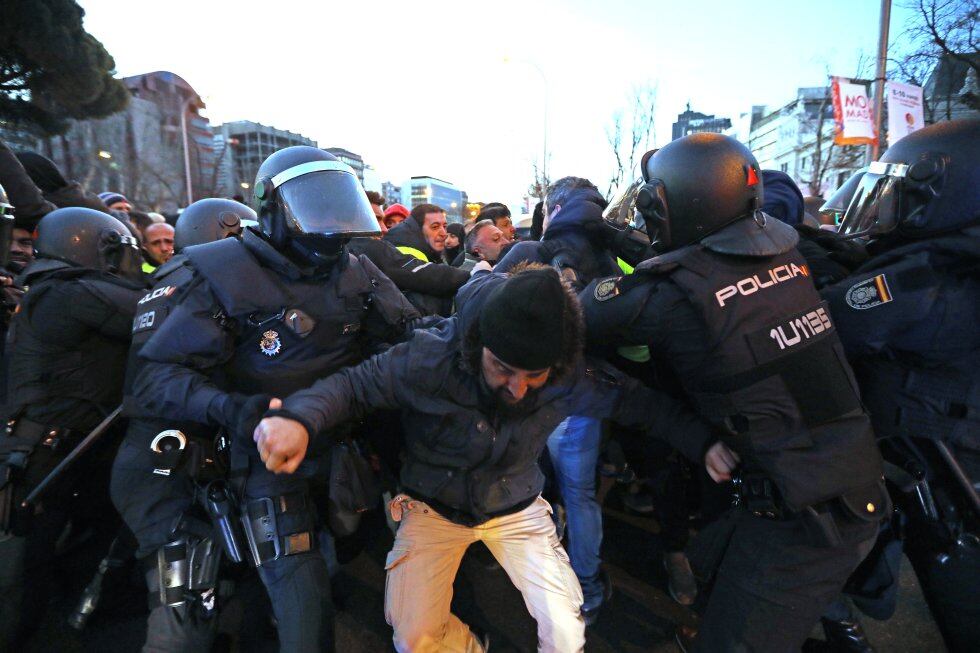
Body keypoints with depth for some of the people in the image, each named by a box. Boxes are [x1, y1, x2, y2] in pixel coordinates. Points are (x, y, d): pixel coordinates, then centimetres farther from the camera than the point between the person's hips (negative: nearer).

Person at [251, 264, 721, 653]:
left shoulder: (570, 377, -22)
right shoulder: (429, 358, -29)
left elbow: (634, 401, -7)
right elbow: (354, 384, -18)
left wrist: (702, 438, -17)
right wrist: (301, 417, -38)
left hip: (517, 508, 1)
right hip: (434, 507, -1)